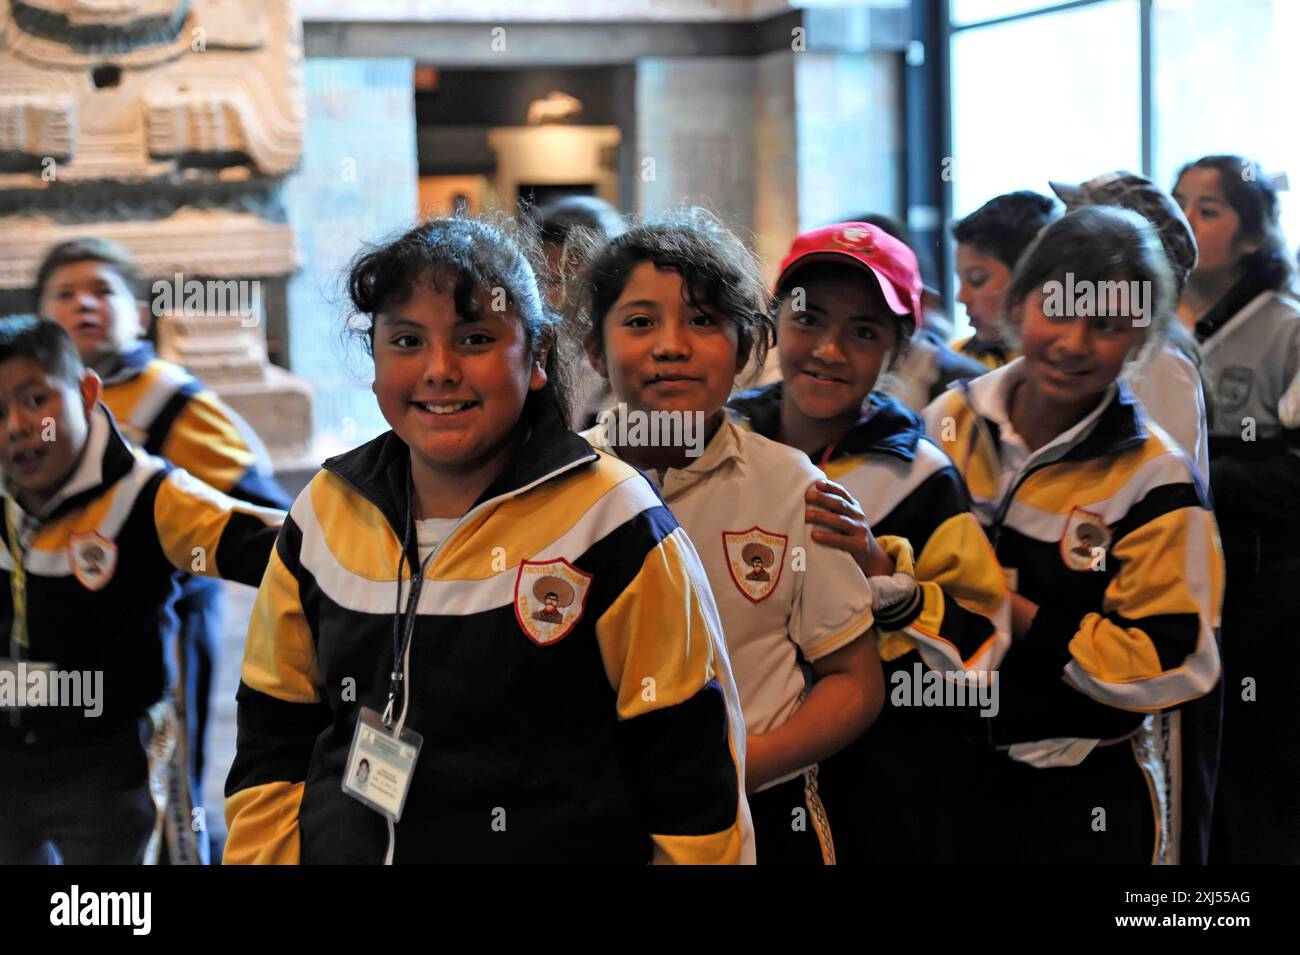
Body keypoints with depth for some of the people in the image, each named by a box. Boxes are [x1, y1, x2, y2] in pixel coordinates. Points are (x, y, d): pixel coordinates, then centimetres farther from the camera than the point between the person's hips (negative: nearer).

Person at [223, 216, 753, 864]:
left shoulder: (612, 521, -13)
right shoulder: (323, 516, 0)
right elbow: (272, 749, 8)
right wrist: (263, 854, -1)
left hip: (556, 847, -4)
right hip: (340, 848, 4)